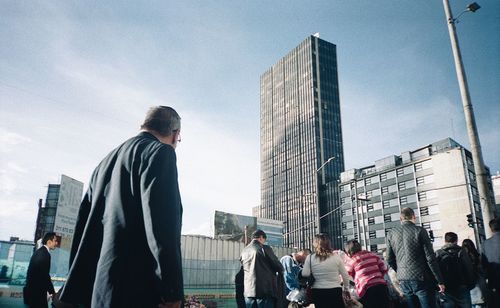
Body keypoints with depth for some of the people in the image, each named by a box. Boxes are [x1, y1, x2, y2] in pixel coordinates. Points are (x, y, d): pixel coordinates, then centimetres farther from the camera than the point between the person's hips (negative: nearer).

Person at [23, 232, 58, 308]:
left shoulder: (39, 251, 10)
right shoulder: (45, 254, -19)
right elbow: (45, 275, -19)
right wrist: (52, 292, -10)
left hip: (32, 289, 10)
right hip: (37, 292, -10)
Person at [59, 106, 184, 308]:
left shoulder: (106, 162, 19)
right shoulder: (160, 152, -7)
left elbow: (84, 225, 18)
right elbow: (162, 223, -19)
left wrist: (79, 285, 22)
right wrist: (173, 291, -17)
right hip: (137, 292, -9)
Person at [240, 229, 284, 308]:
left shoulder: (244, 251, 10)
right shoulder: (265, 248, -7)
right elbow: (278, 266, -5)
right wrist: (280, 270, 17)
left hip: (248, 291, 5)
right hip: (265, 290, -5)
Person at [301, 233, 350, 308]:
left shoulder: (310, 257, -6)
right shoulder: (336, 257, -3)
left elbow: (305, 274, -9)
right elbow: (345, 275, 4)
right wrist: (346, 289, 19)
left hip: (318, 292, 1)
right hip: (335, 291, 0)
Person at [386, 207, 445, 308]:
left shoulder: (391, 234, 4)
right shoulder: (419, 231, -7)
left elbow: (390, 260, 8)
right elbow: (430, 258, -9)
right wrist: (440, 281, -2)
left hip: (403, 280, 4)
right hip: (421, 278, -4)